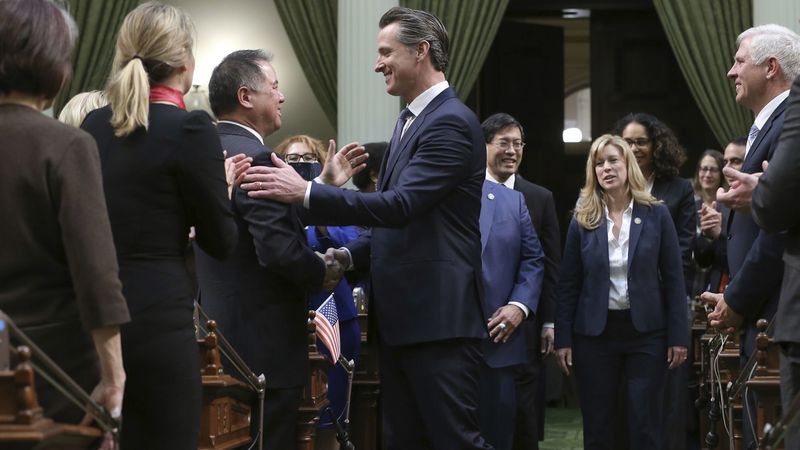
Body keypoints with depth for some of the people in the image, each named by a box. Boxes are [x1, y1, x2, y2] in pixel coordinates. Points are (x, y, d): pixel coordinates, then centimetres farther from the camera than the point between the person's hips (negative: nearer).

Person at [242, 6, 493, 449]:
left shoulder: (451, 122, -13)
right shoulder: (409, 122, 18)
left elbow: (401, 205, -24)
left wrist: (306, 192, -26)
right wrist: (348, 255, 6)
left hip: (438, 317, -10)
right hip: (400, 316, 10)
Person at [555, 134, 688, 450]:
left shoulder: (656, 214, 0)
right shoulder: (583, 220, 2)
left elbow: (673, 278, 0)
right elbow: (568, 283, 4)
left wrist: (678, 336, -4)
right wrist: (563, 338, -1)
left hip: (646, 330, -1)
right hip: (594, 332, 1)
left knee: (645, 425, 0)